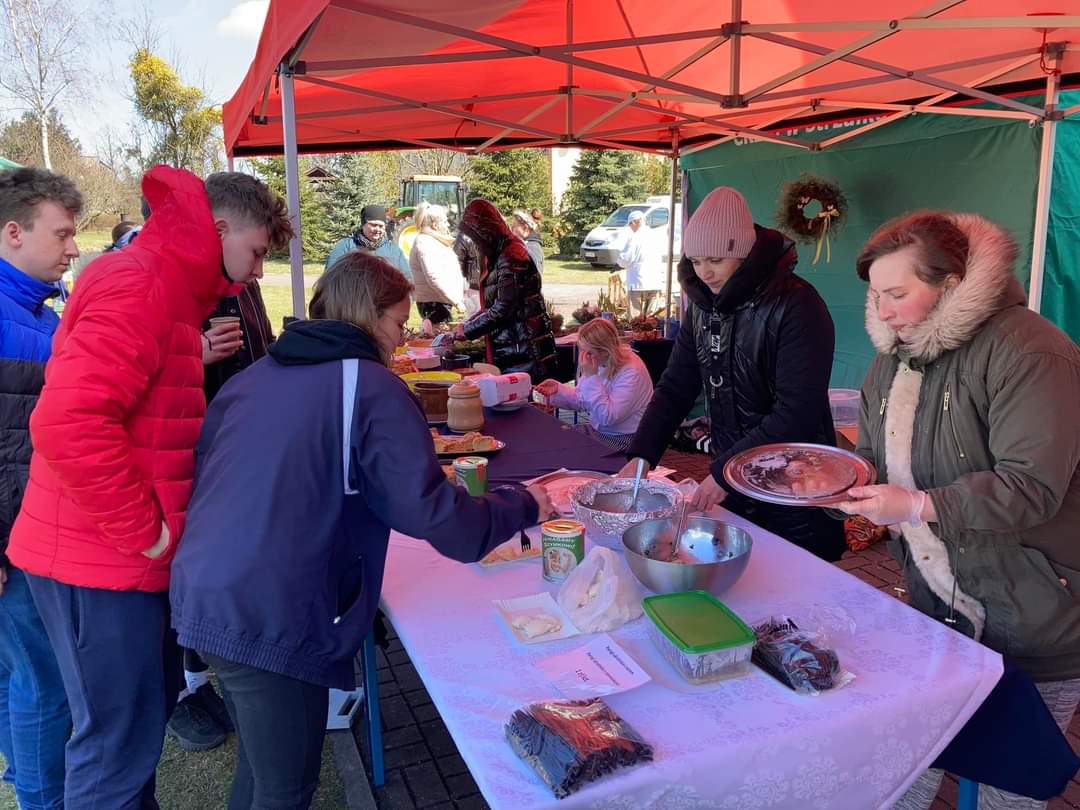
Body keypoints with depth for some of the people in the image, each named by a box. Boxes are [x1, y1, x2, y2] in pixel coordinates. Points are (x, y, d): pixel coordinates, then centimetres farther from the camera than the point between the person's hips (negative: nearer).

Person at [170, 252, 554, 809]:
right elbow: (437, 519, -15)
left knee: (261, 765, 27)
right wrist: (524, 505, 0)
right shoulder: (372, 388, -9)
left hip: (201, 596, 8)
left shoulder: (257, 375, 12)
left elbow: (201, 472, 19)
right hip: (270, 616, -8)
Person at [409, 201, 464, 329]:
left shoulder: (433, 242, 20)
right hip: (435, 304, -10)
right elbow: (434, 277, -23)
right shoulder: (425, 243, -13)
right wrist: (457, 301, -24)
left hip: (442, 303, 10)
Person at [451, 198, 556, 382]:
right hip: (507, 351, 9)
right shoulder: (496, 255, 15)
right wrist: (465, 326, 14)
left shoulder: (510, 256, -15)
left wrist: (467, 330, -7)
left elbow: (503, 309, -18)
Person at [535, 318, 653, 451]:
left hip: (624, 439, -7)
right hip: (597, 429, 7)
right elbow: (582, 400, 13)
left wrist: (591, 376, -28)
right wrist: (558, 389, -6)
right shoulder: (598, 362, 1)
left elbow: (607, 417, -29)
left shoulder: (631, 372, -24)